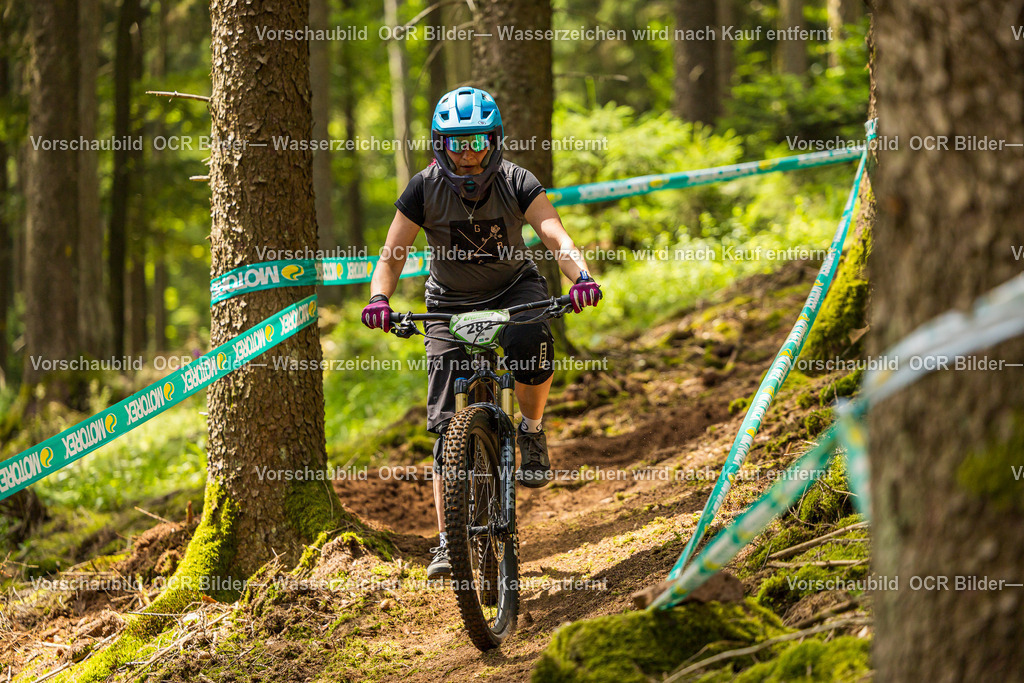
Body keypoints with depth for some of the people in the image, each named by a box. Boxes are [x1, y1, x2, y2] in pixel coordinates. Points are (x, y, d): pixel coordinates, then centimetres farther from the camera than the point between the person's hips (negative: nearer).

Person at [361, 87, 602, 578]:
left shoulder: (516, 184, -19)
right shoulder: (425, 189, -18)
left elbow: (557, 238, -31)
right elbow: (391, 256, -17)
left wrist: (581, 276, -51)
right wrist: (379, 299, -37)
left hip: (514, 289, -1)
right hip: (451, 303, 1)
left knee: (532, 347, -36)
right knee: (448, 423, -10)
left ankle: (532, 431, -5)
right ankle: (447, 543, -6)